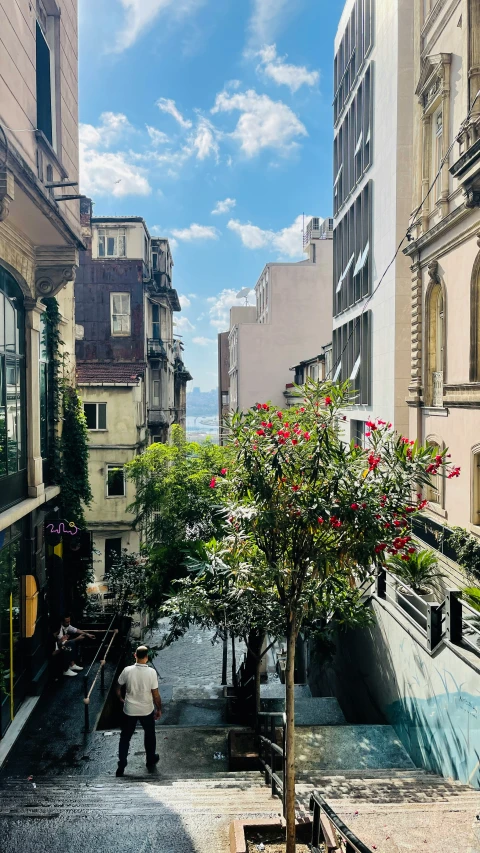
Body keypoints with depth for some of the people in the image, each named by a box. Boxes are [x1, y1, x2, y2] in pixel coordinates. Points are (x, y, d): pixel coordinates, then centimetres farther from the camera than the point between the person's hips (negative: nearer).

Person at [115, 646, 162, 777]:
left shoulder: (127, 670, -15)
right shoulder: (151, 672, -19)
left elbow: (118, 689, -2)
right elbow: (156, 695, -14)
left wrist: (121, 699, 19)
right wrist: (159, 709, 1)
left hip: (129, 710, 0)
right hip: (147, 710, 0)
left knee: (125, 737, 16)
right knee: (149, 735, 24)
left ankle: (121, 766, 17)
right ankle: (150, 760, 38)